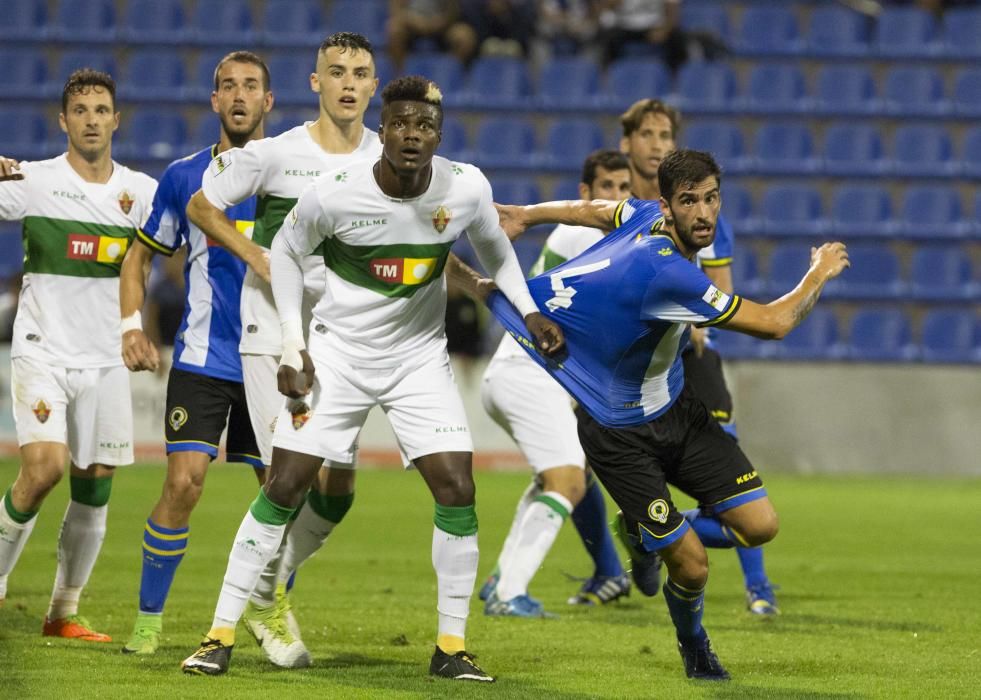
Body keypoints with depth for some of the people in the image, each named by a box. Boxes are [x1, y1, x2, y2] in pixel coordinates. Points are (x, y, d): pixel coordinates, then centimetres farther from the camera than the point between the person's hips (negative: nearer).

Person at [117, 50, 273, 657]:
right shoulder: (183, 177, 4)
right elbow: (140, 256, 14)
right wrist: (133, 327, 1)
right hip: (202, 358, -1)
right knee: (184, 483, -13)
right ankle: (149, 619, -1)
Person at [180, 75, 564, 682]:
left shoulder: (467, 189, -15)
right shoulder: (335, 195, -21)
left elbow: (493, 246, 9)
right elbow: (287, 252, -1)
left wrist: (528, 310, 0)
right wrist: (292, 345, -6)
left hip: (420, 358, 2)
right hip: (339, 353, -2)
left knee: (458, 489, -9)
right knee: (285, 488, -6)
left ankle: (452, 647, 4)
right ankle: (221, 634, 2)